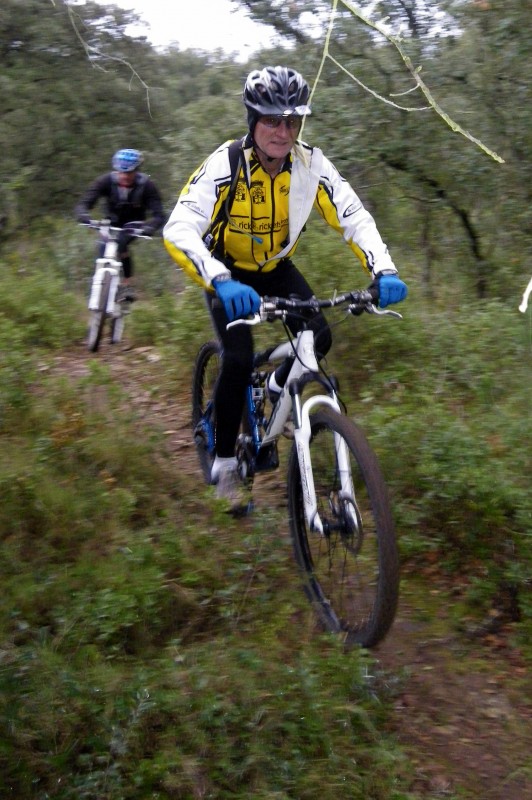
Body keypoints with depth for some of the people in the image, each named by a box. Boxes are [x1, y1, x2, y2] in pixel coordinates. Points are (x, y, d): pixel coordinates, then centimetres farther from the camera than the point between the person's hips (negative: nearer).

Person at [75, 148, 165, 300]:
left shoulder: (146, 185, -25)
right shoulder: (106, 181, -23)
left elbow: (158, 215, -31)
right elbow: (83, 204, -29)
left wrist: (149, 227, -53)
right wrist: (84, 216, -53)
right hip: (112, 223, 3)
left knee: (121, 242, -31)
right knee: (104, 248, -18)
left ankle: (128, 285, -19)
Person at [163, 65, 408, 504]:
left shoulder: (312, 164, -20)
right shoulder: (225, 164, -30)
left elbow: (354, 217, -19)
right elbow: (178, 230, -40)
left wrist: (384, 271, -37)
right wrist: (220, 282, -58)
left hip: (276, 267, 4)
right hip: (228, 271, -4)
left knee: (319, 338, -15)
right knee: (239, 360, -20)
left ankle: (279, 387, 19)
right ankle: (225, 461, -1)